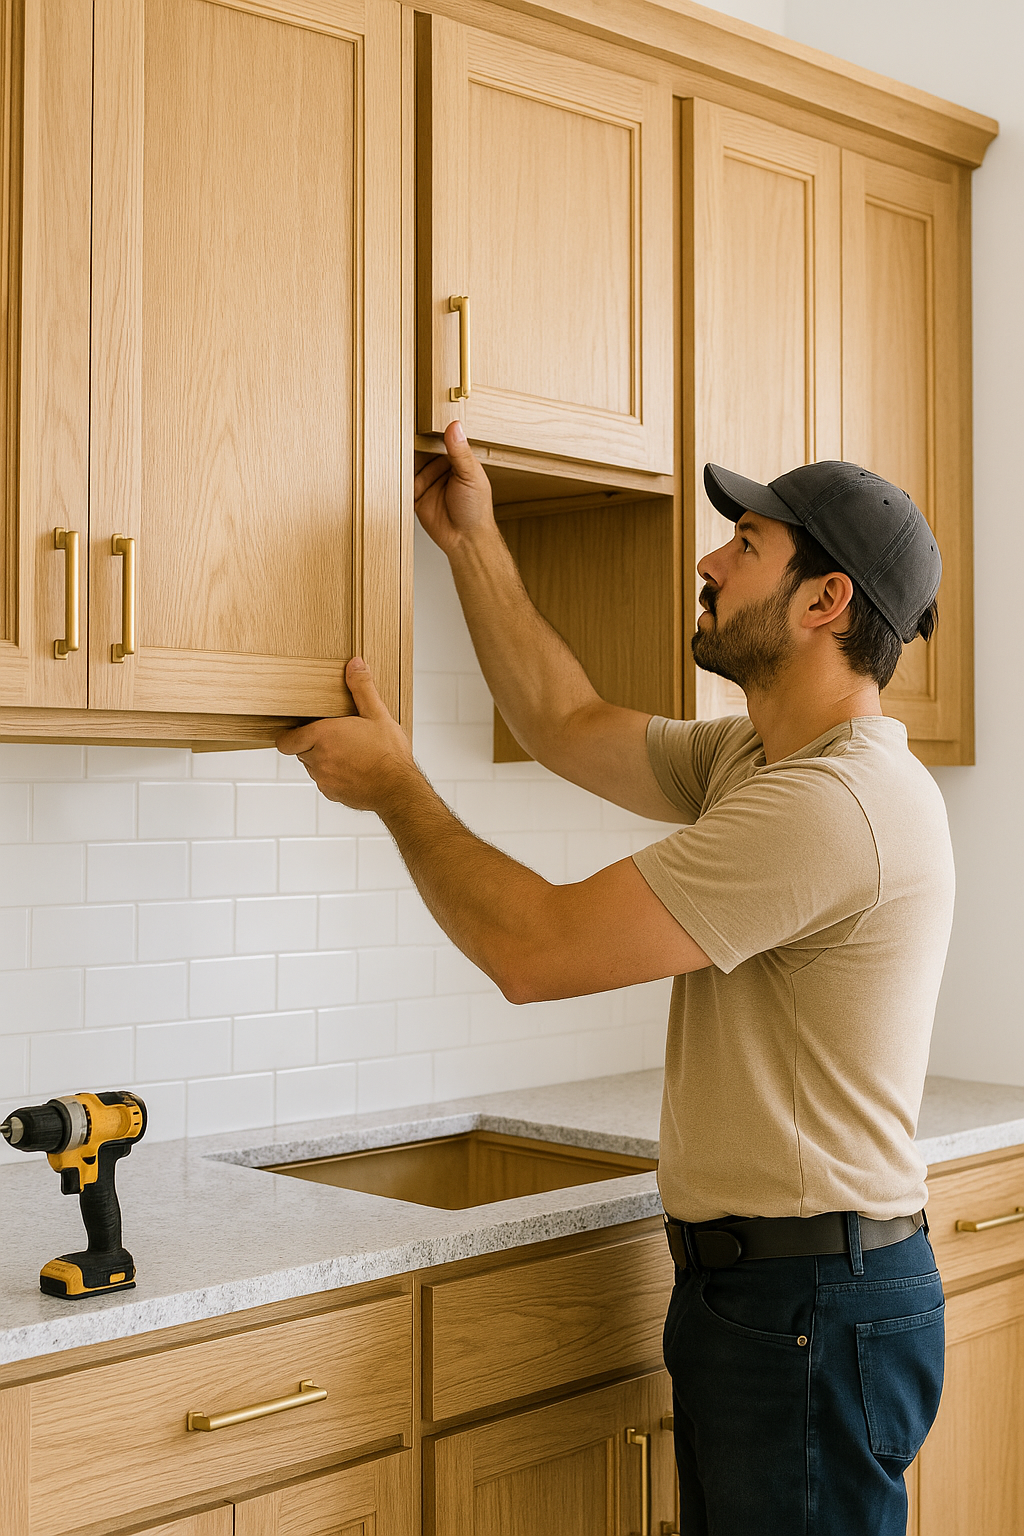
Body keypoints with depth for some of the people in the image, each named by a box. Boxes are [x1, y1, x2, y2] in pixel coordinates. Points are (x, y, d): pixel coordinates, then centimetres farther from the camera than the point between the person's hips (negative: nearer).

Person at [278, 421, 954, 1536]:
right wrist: (472, 540, 17)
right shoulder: (757, 759, 8)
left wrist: (395, 786, -9)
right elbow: (568, 724, 18)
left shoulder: (834, 803, -25)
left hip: (812, 1315, -10)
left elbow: (532, 949, -24)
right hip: (743, 1282, 10)